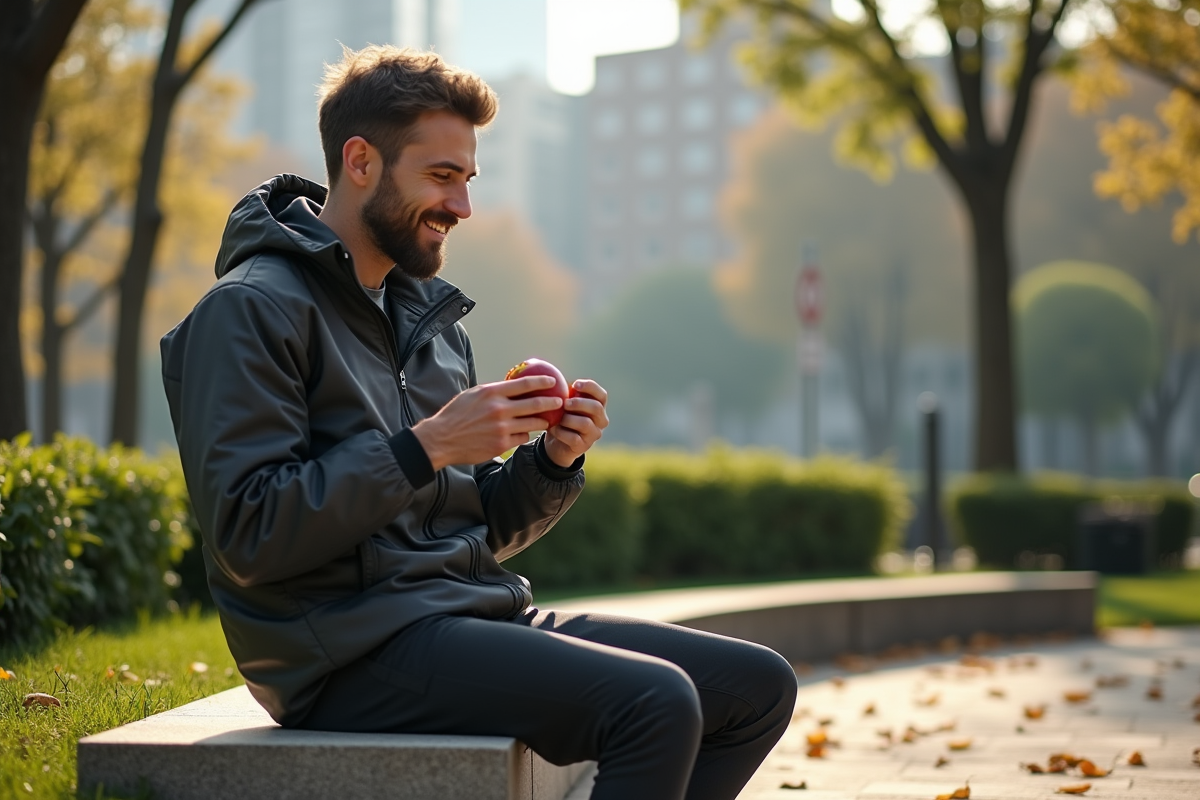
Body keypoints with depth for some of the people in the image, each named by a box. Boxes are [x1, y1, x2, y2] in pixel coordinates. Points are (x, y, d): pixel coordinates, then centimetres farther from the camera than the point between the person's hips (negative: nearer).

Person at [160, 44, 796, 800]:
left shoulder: (430, 313, 19)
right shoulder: (253, 308, -8)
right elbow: (249, 535, -18)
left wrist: (552, 462, 0)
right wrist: (426, 446, -19)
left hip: (476, 610, 9)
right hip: (355, 646, -9)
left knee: (759, 686, 1)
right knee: (657, 704, -27)